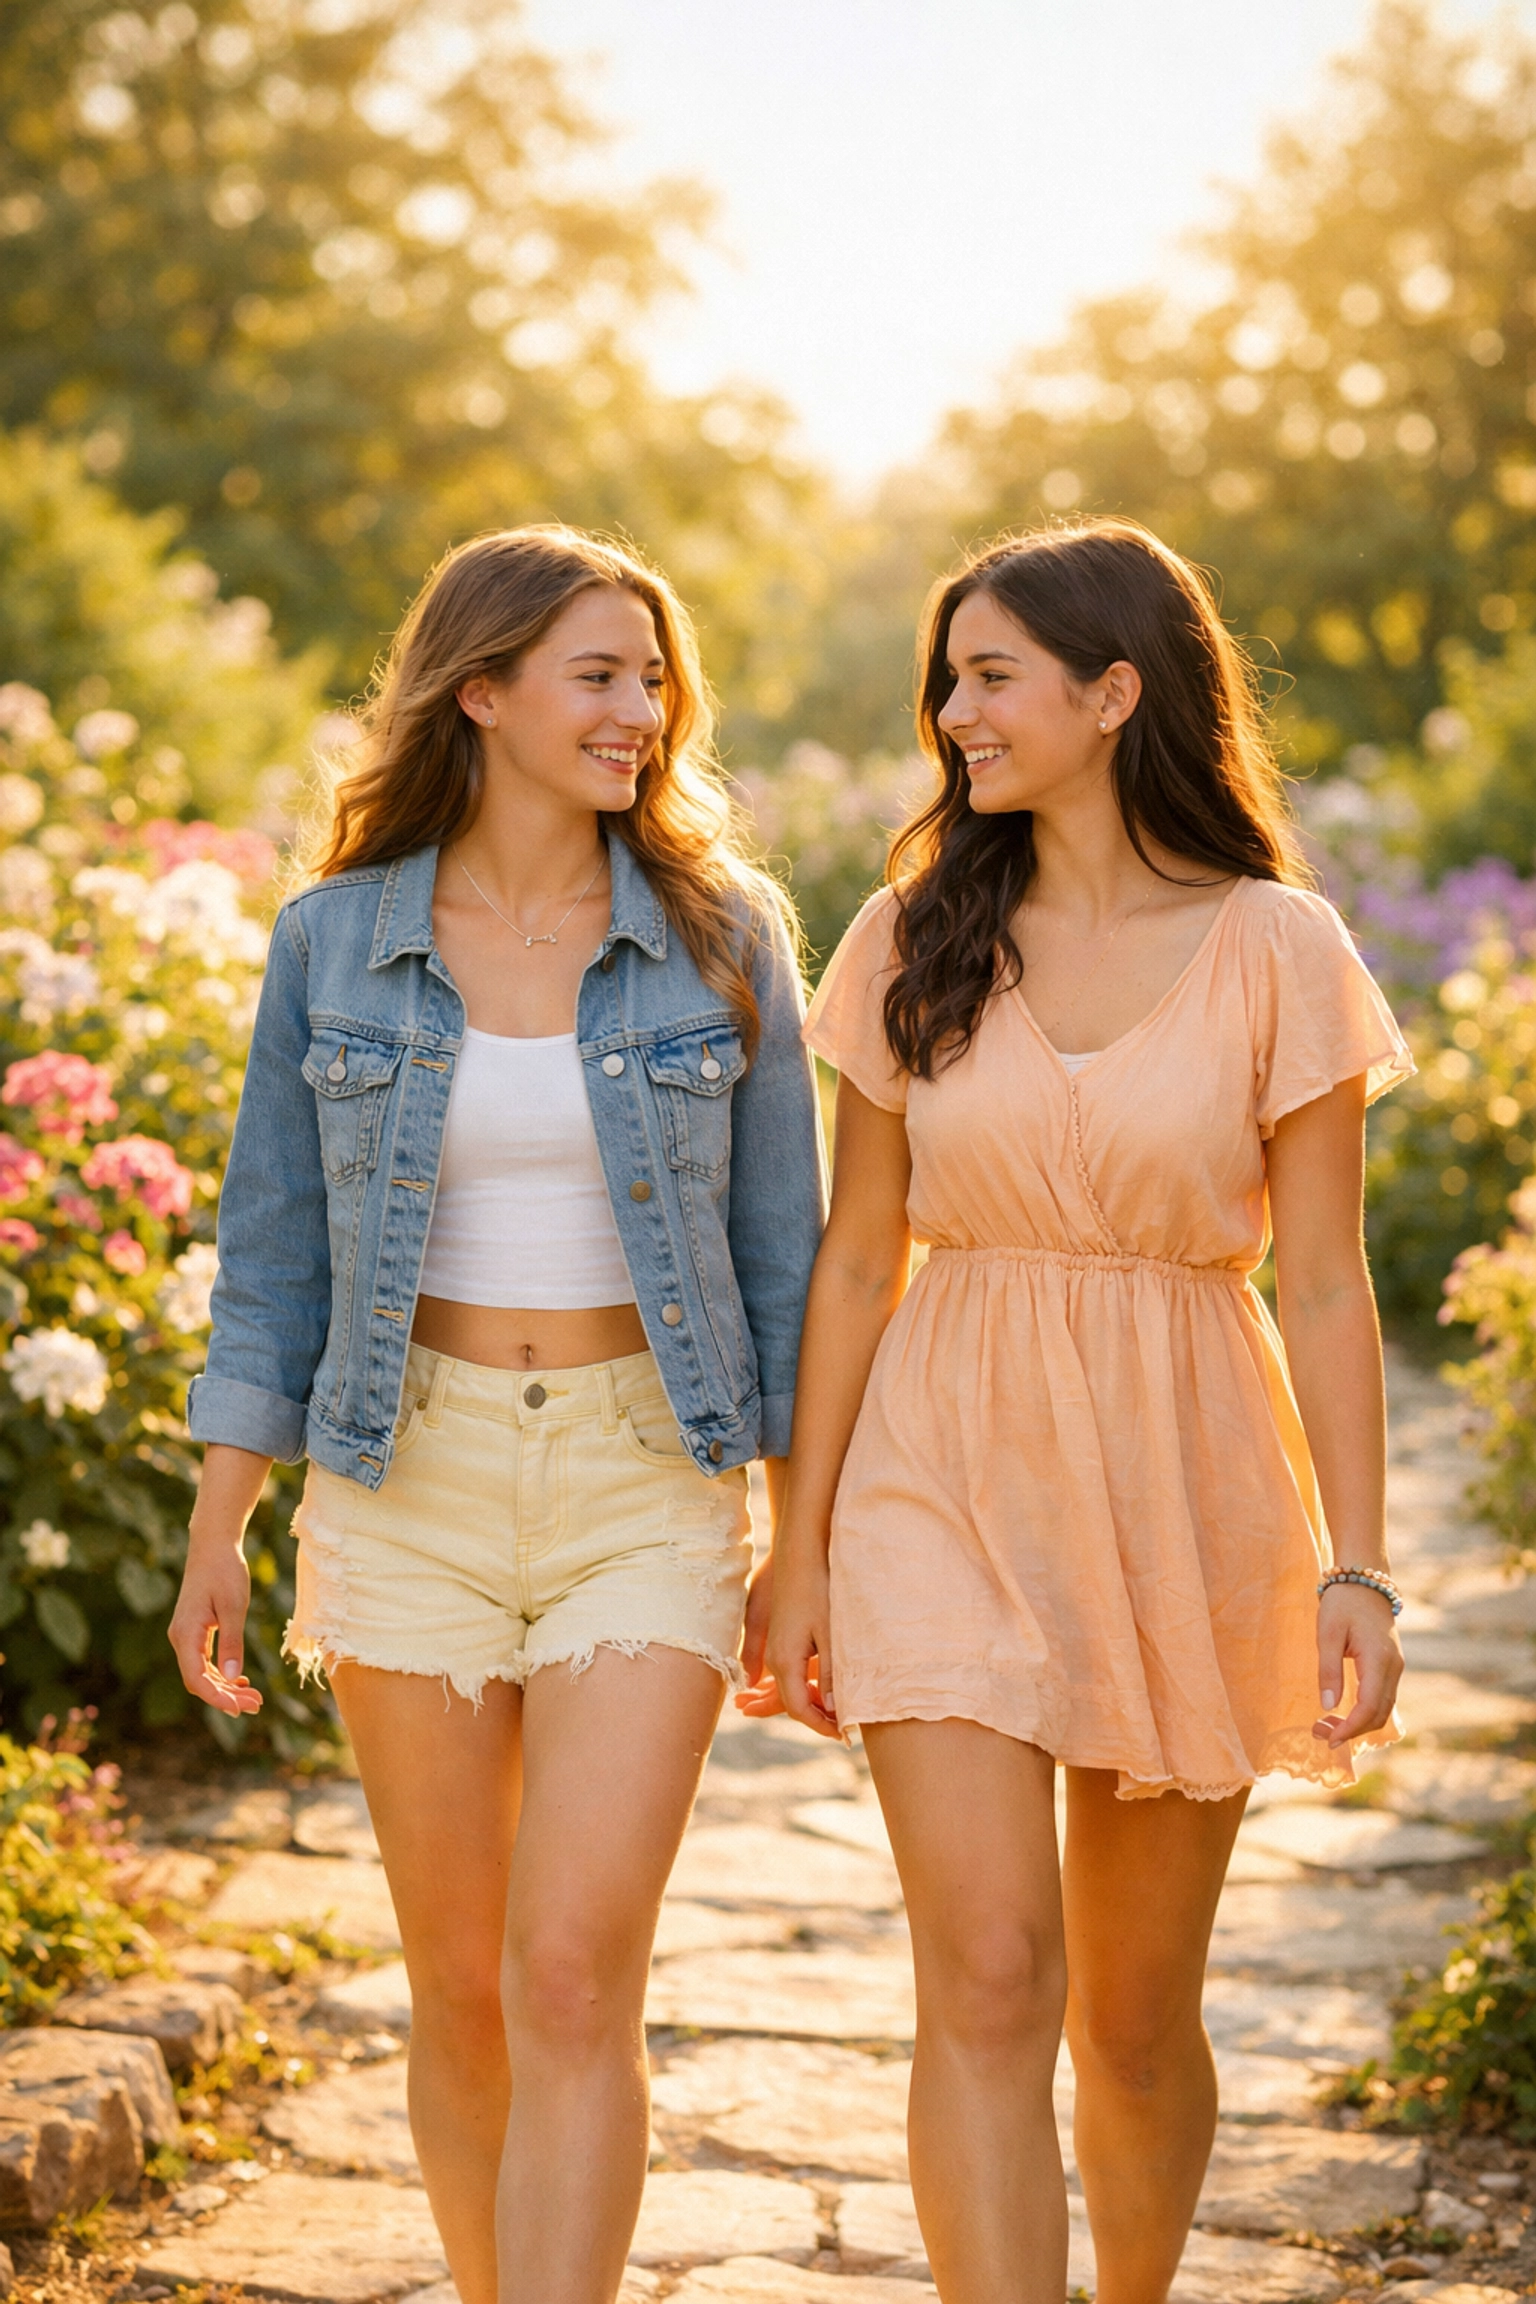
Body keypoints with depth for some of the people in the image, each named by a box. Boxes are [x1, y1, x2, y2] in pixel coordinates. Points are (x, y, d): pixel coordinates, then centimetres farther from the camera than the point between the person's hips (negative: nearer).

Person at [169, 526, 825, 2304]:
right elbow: (274, 1250, 6)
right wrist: (218, 1532, 2)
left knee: (576, 1979, -11)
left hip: (647, 1488, -1)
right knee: (462, 1986, 9)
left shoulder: (718, 936, 0)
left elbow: (778, 1247, 4)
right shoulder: (336, 940, 1)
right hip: (407, 1479, 1)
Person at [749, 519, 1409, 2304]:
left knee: (1137, 2012, 11)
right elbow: (856, 1256, 6)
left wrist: (1357, 1568, -9)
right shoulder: (916, 936, 3)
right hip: (949, 1482, 1)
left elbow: (1321, 1286, -3)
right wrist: (800, 1551, 5)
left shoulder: (1275, 949, -3)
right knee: (987, 1976, -12)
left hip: (1181, 1489, -1)